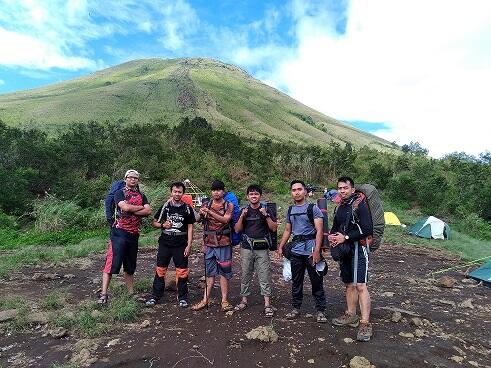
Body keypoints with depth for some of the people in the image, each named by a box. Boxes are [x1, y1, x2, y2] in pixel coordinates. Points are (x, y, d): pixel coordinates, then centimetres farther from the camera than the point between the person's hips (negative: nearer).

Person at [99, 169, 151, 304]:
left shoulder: (142, 196, 13)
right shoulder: (119, 193, -1)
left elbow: (148, 211, -3)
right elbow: (125, 207, -19)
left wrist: (132, 211, -13)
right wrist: (141, 207, -5)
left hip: (134, 234, 5)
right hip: (119, 232, -5)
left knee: (130, 266, 13)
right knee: (112, 262, -7)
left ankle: (131, 293, 22)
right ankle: (103, 293, 2)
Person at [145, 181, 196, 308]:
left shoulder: (187, 209, 1)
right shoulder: (165, 206, 3)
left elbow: (190, 228, 2)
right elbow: (154, 222, 10)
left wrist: (189, 245, -4)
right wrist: (163, 225, -11)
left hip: (181, 245, -1)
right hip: (165, 244, 1)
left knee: (182, 271, 4)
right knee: (160, 269, 7)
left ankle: (182, 297, 18)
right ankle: (155, 296, 22)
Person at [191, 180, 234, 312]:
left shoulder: (229, 205, 1)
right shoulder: (207, 205, 10)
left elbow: (226, 219, -17)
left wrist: (210, 212, -27)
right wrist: (201, 214, -24)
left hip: (223, 242, -3)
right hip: (209, 242, 3)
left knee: (224, 271, 4)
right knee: (209, 271, 10)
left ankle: (224, 300, 13)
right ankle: (205, 299, 17)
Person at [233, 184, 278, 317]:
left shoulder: (266, 210, 2)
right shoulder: (244, 210, 6)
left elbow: (274, 228, -3)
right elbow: (237, 230, 3)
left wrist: (266, 215, -15)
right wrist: (242, 216, -11)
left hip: (262, 248, -2)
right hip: (246, 248, 2)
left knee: (265, 276, -1)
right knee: (245, 275, 9)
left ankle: (267, 304, 7)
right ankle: (244, 300, 23)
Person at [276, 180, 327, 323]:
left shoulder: (313, 208, -4)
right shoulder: (290, 210, 12)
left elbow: (319, 231, -10)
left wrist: (317, 250, -18)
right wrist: (280, 247, 11)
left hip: (311, 250, -5)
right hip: (296, 251, 5)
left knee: (317, 282, 3)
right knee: (296, 281, 14)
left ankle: (320, 310, 17)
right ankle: (296, 308, 27)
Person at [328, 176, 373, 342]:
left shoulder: (359, 205, -11)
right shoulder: (340, 207, 13)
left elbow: (367, 229, -19)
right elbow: (335, 227, 23)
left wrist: (345, 237, -19)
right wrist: (332, 236, 1)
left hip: (358, 249, -8)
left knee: (360, 286, -10)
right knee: (349, 284, 16)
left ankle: (365, 324, -3)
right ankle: (351, 316, 28)